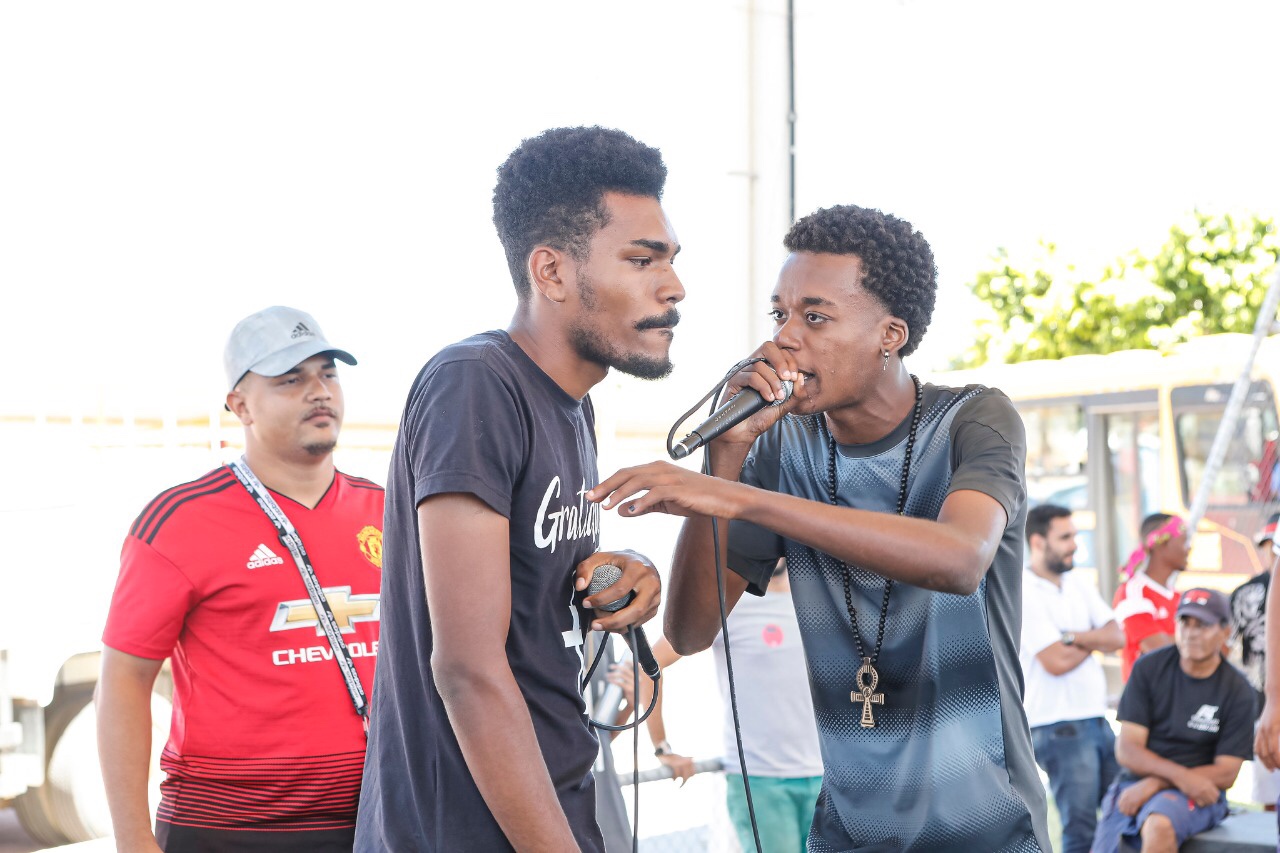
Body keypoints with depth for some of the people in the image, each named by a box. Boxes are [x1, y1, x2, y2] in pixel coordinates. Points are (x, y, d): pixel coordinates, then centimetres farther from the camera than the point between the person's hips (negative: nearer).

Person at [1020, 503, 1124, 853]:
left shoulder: (1080, 584, 12)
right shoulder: (1023, 595, -12)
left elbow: (1117, 637, 3)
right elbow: (1056, 662, -18)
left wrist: (1073, 637, -13)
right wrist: (1094, 641, -1)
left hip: (1097, 718, 8)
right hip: (1059, 728, -8)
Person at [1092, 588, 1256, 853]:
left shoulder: (1237, 691, -4)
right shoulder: (1149, 668, 1)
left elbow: (1226, 773, -6)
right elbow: (1126, 750, -4)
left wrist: (1155, 783, -15)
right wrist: (1180, 775, -21)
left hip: (1196, 795, -3)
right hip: (1134, 784, 4)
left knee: (1160, 825, -35)